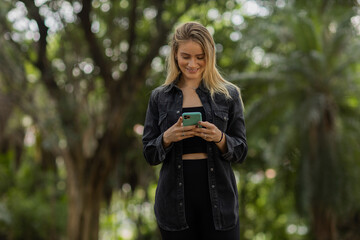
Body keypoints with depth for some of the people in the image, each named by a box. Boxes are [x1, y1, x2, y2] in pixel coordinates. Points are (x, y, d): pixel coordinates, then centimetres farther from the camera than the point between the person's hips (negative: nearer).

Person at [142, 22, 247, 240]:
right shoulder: (160, 97, 7)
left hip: (218, 196, 0)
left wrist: (220, 139, -15)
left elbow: (241, 152, 4)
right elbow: (149, 155, 6)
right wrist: (167, 138, -14)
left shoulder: (229, 94, 5)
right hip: (175, 203, 1)